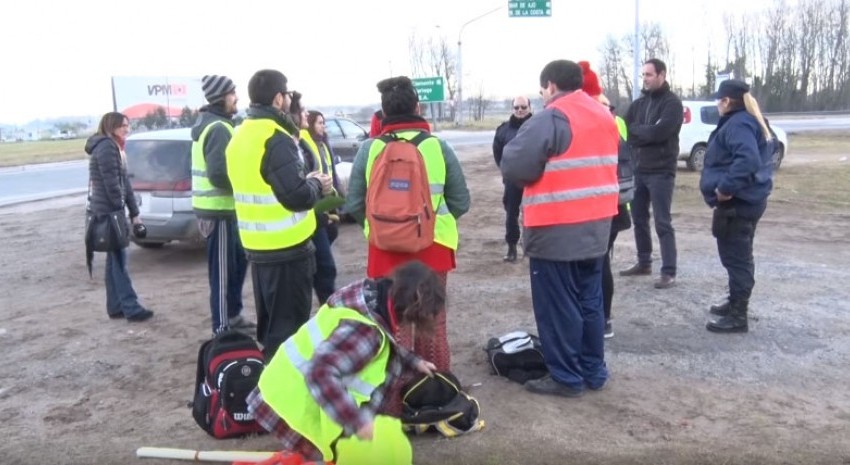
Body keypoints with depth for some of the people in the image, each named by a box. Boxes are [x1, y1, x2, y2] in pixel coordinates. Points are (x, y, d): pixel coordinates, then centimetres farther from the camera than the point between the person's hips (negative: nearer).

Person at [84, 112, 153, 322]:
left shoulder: (115, 147, 20)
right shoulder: (106, 147, -12)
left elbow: (124, 182, 18)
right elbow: (111, 183, -18)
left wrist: (134, 213, 14)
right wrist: (120, 209, -12)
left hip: (110, 211, 10)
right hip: (109, 212, -10)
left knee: (115, 260, 11)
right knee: (119, 261, -7)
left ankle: (116, 307, 17)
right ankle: (131, 308, -4)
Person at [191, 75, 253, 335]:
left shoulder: (209, 123, 17)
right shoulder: (219, 128, -16)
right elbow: (218, 174, -26)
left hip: (217, 207, 10)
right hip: (219, 209, -10)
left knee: (238, 261, 20)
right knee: (223, 271, -1)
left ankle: (233, 317, 31)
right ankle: (222, 330, 9)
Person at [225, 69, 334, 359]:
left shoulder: (240, 138, 11)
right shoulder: (275, 139, -19)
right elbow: (297, 196, -24)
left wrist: (306, 182, 13)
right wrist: (316, 185, -4)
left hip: (257, 245, 9)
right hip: (287, 247, -9)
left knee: (270, 321, 20)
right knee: (289, 325, 2)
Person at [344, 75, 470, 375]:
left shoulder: (370, 149, -5)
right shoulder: (438, 146, -5)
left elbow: (353, 204, -2)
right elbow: (460, 201, 0)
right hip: (433, 245, 1)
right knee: (432, 321, 16)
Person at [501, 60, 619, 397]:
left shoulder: (550, 119, -15)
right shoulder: (604, 117, 12)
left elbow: (513, 167, -18)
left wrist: (542, 171, 1)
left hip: (557, 231, -8)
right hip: (596, 226, 9)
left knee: (558, 306, 3)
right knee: (589, 301, 17)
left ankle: (566, 377, 11)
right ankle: (593, 371, 26)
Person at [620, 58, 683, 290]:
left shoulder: (672, 103, -8)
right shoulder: (638, 103, 12)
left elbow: (659, 132, -20)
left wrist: (636, 130, -7)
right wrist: (645, 134, -12)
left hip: (661, 171, -7)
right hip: (638, 169, 7)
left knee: (662, 223, -6)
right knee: (639, 218, 13)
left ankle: (669, 272, -2)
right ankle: (644, 262, 26)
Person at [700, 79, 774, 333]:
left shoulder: (738, 124, -19)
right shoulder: (749, 121, 15)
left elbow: (748, 160, -34)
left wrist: (726, 188, -29)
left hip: (736, 203, -11)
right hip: (746, 200, 11)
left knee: (735, 257, -5)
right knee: (738, 256, 20)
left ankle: (737, 317, 1)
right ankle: (736, 303, 34)